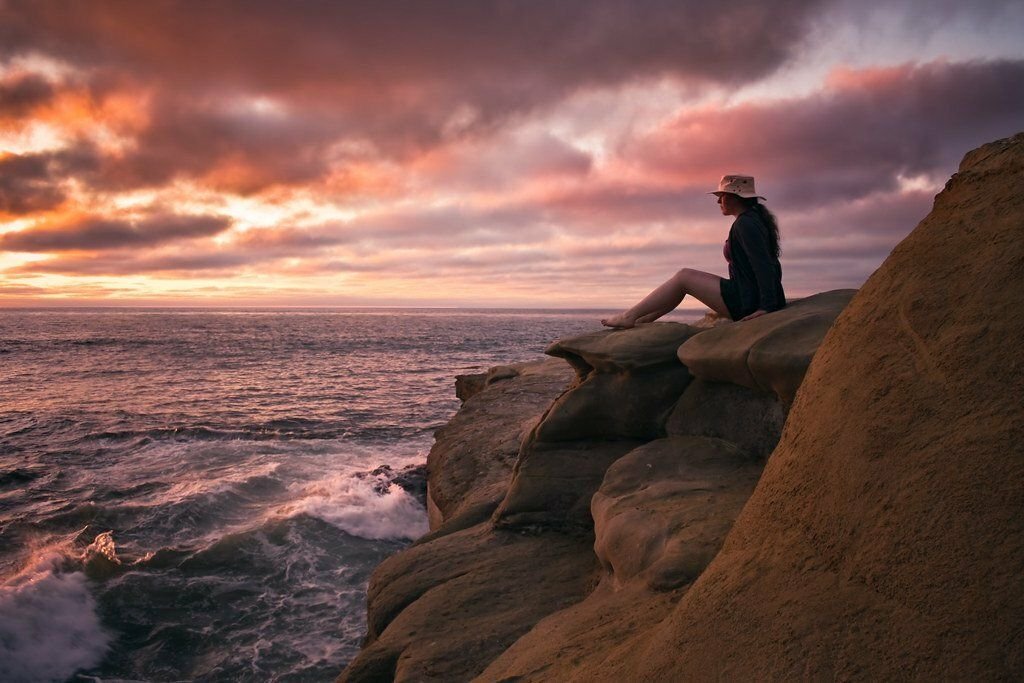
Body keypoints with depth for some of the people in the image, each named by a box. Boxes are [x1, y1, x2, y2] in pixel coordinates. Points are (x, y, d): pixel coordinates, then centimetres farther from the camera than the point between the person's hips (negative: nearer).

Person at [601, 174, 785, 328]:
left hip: (748, 301, -10)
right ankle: (641, 320, 15)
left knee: (683, 277, -5)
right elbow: (773, 267, 20)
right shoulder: (754, 219, 18)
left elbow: (763, 266, -22)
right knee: (685, 277, 15)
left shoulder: (745, 223, -13)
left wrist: (767, 306, -25)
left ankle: (630, 316, 0)